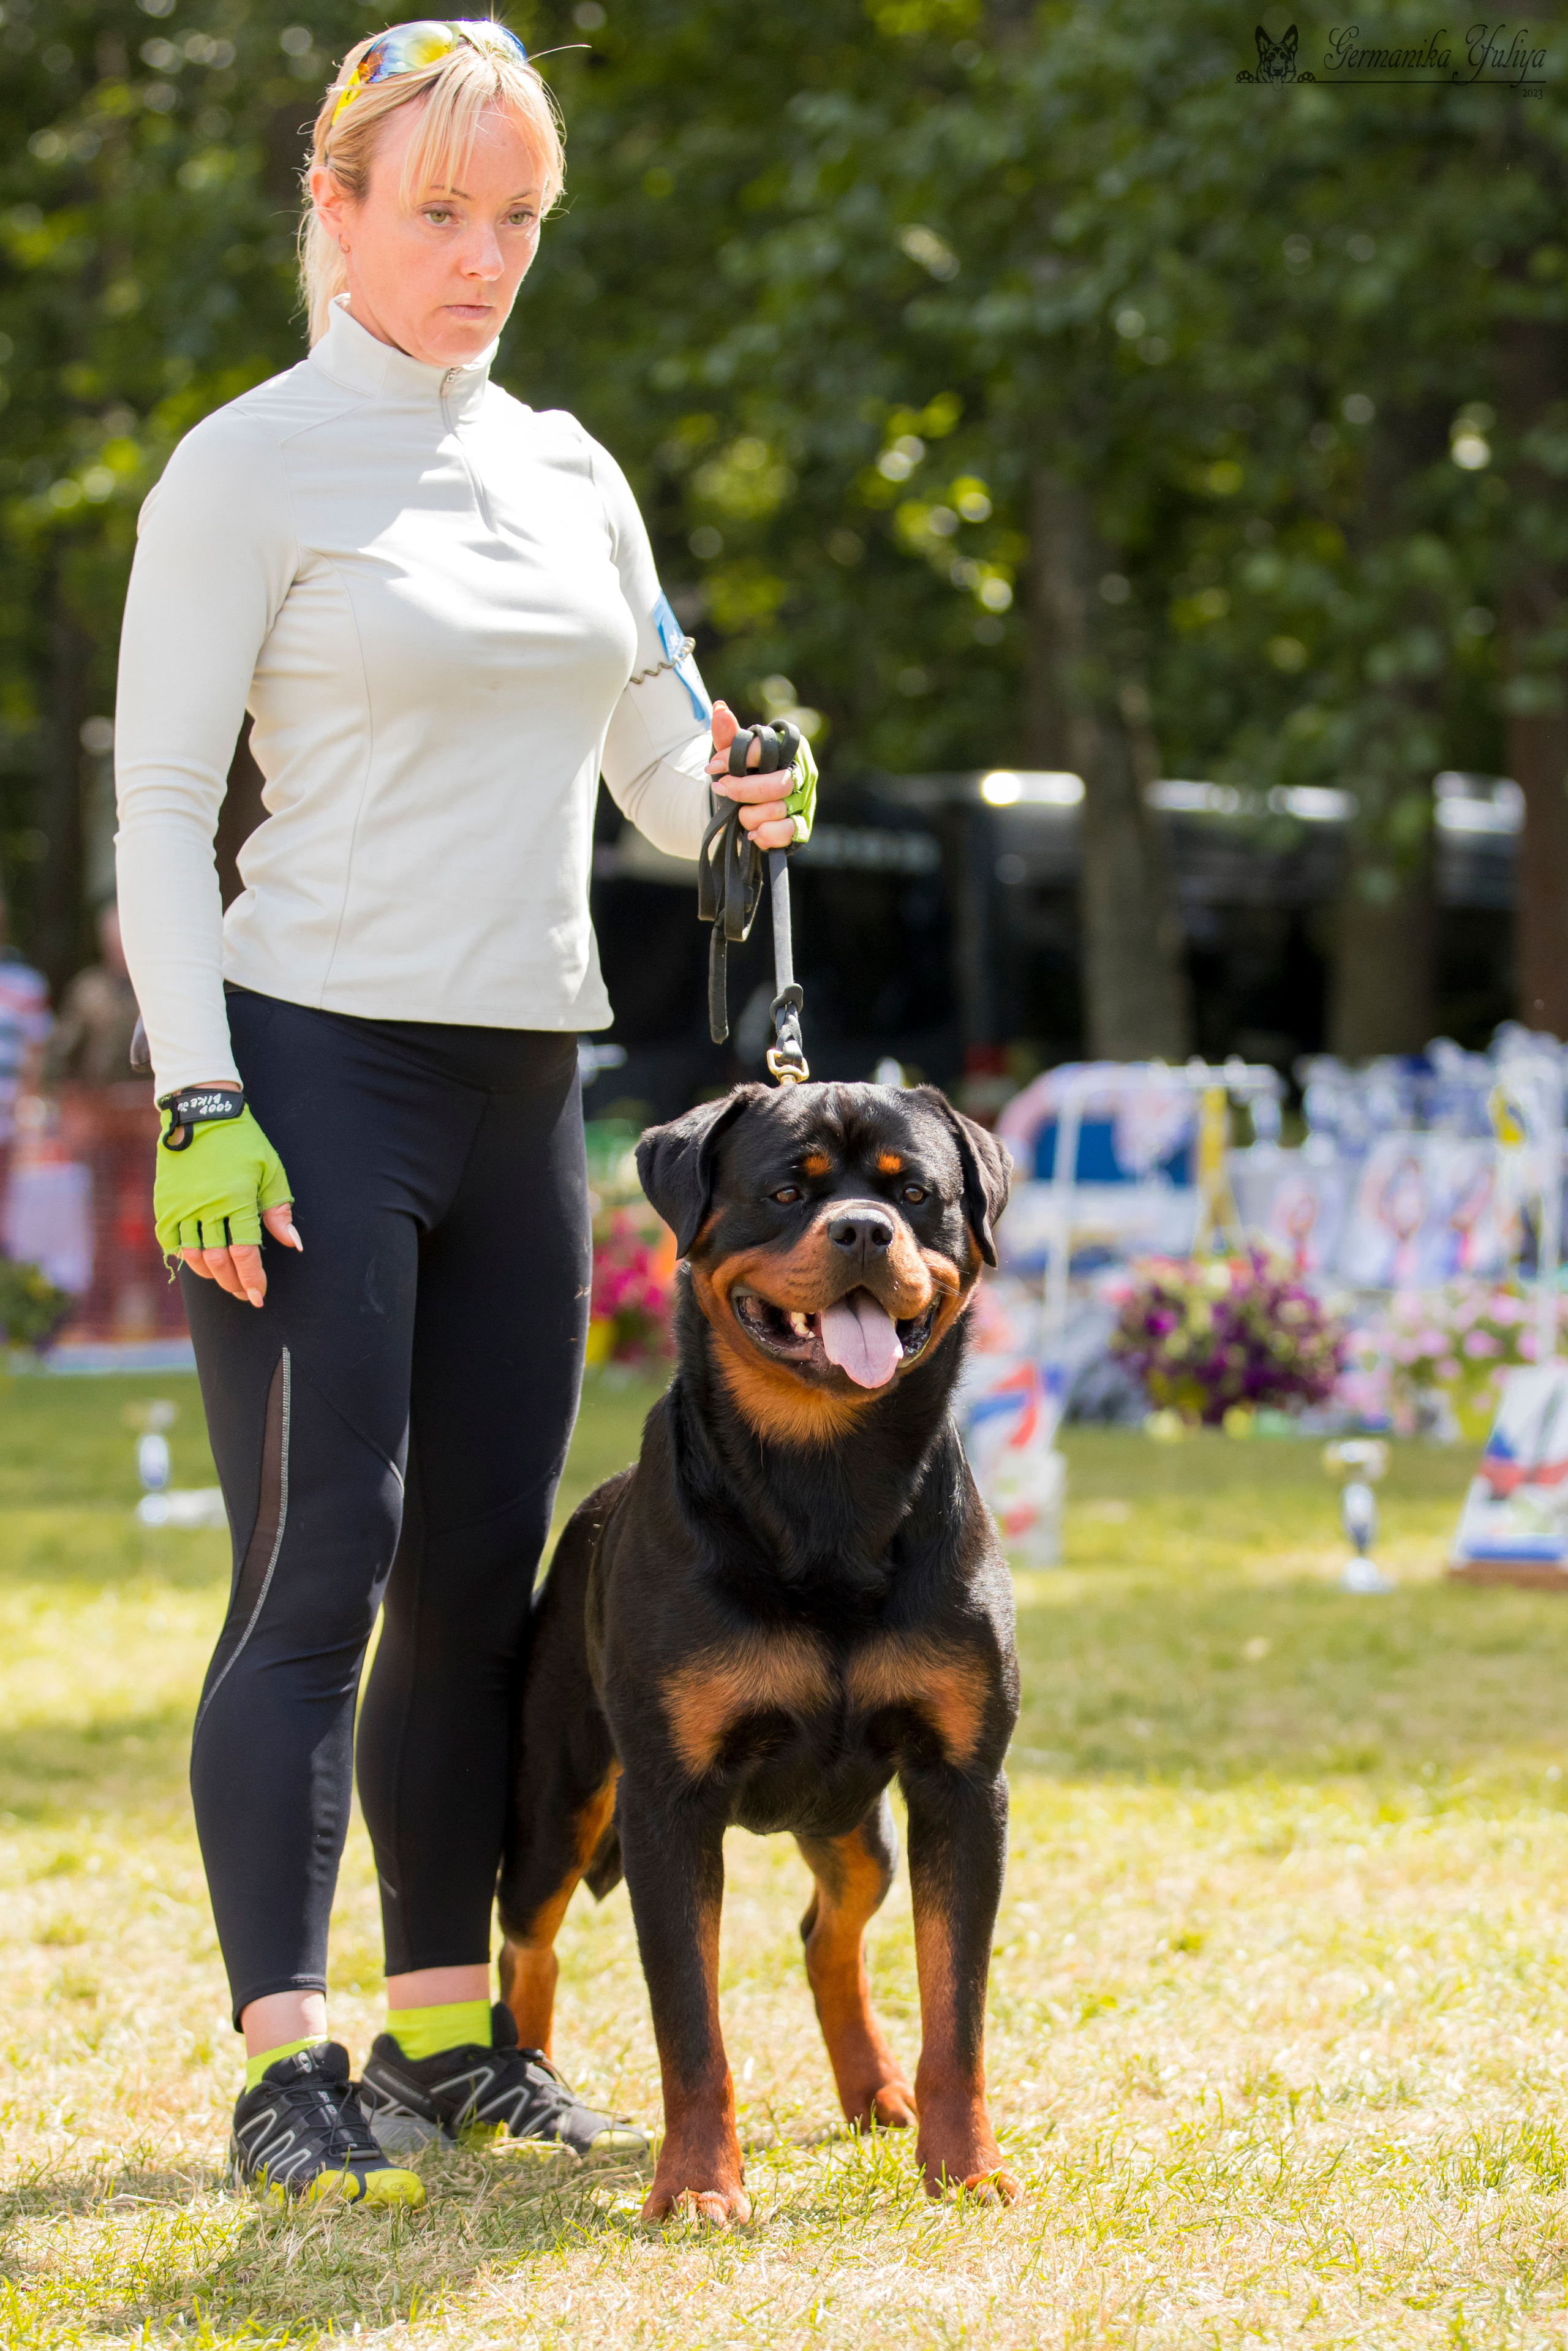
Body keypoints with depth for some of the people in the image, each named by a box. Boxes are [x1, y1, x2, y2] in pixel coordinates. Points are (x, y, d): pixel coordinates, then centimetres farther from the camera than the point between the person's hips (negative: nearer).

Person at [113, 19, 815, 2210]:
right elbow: (160, 811, -7)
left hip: (520, 1084, 6)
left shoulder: (569, 469, 14)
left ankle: (450, 2027, 18)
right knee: (320, 1563, -9)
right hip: (312, 1066, -6)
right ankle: (284, 2063, -7)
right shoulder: (249, 467, -4)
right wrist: (198, 1103, -16)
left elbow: (663, 764, 17)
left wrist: (739, 797, -7)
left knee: (482, 1572, 9)